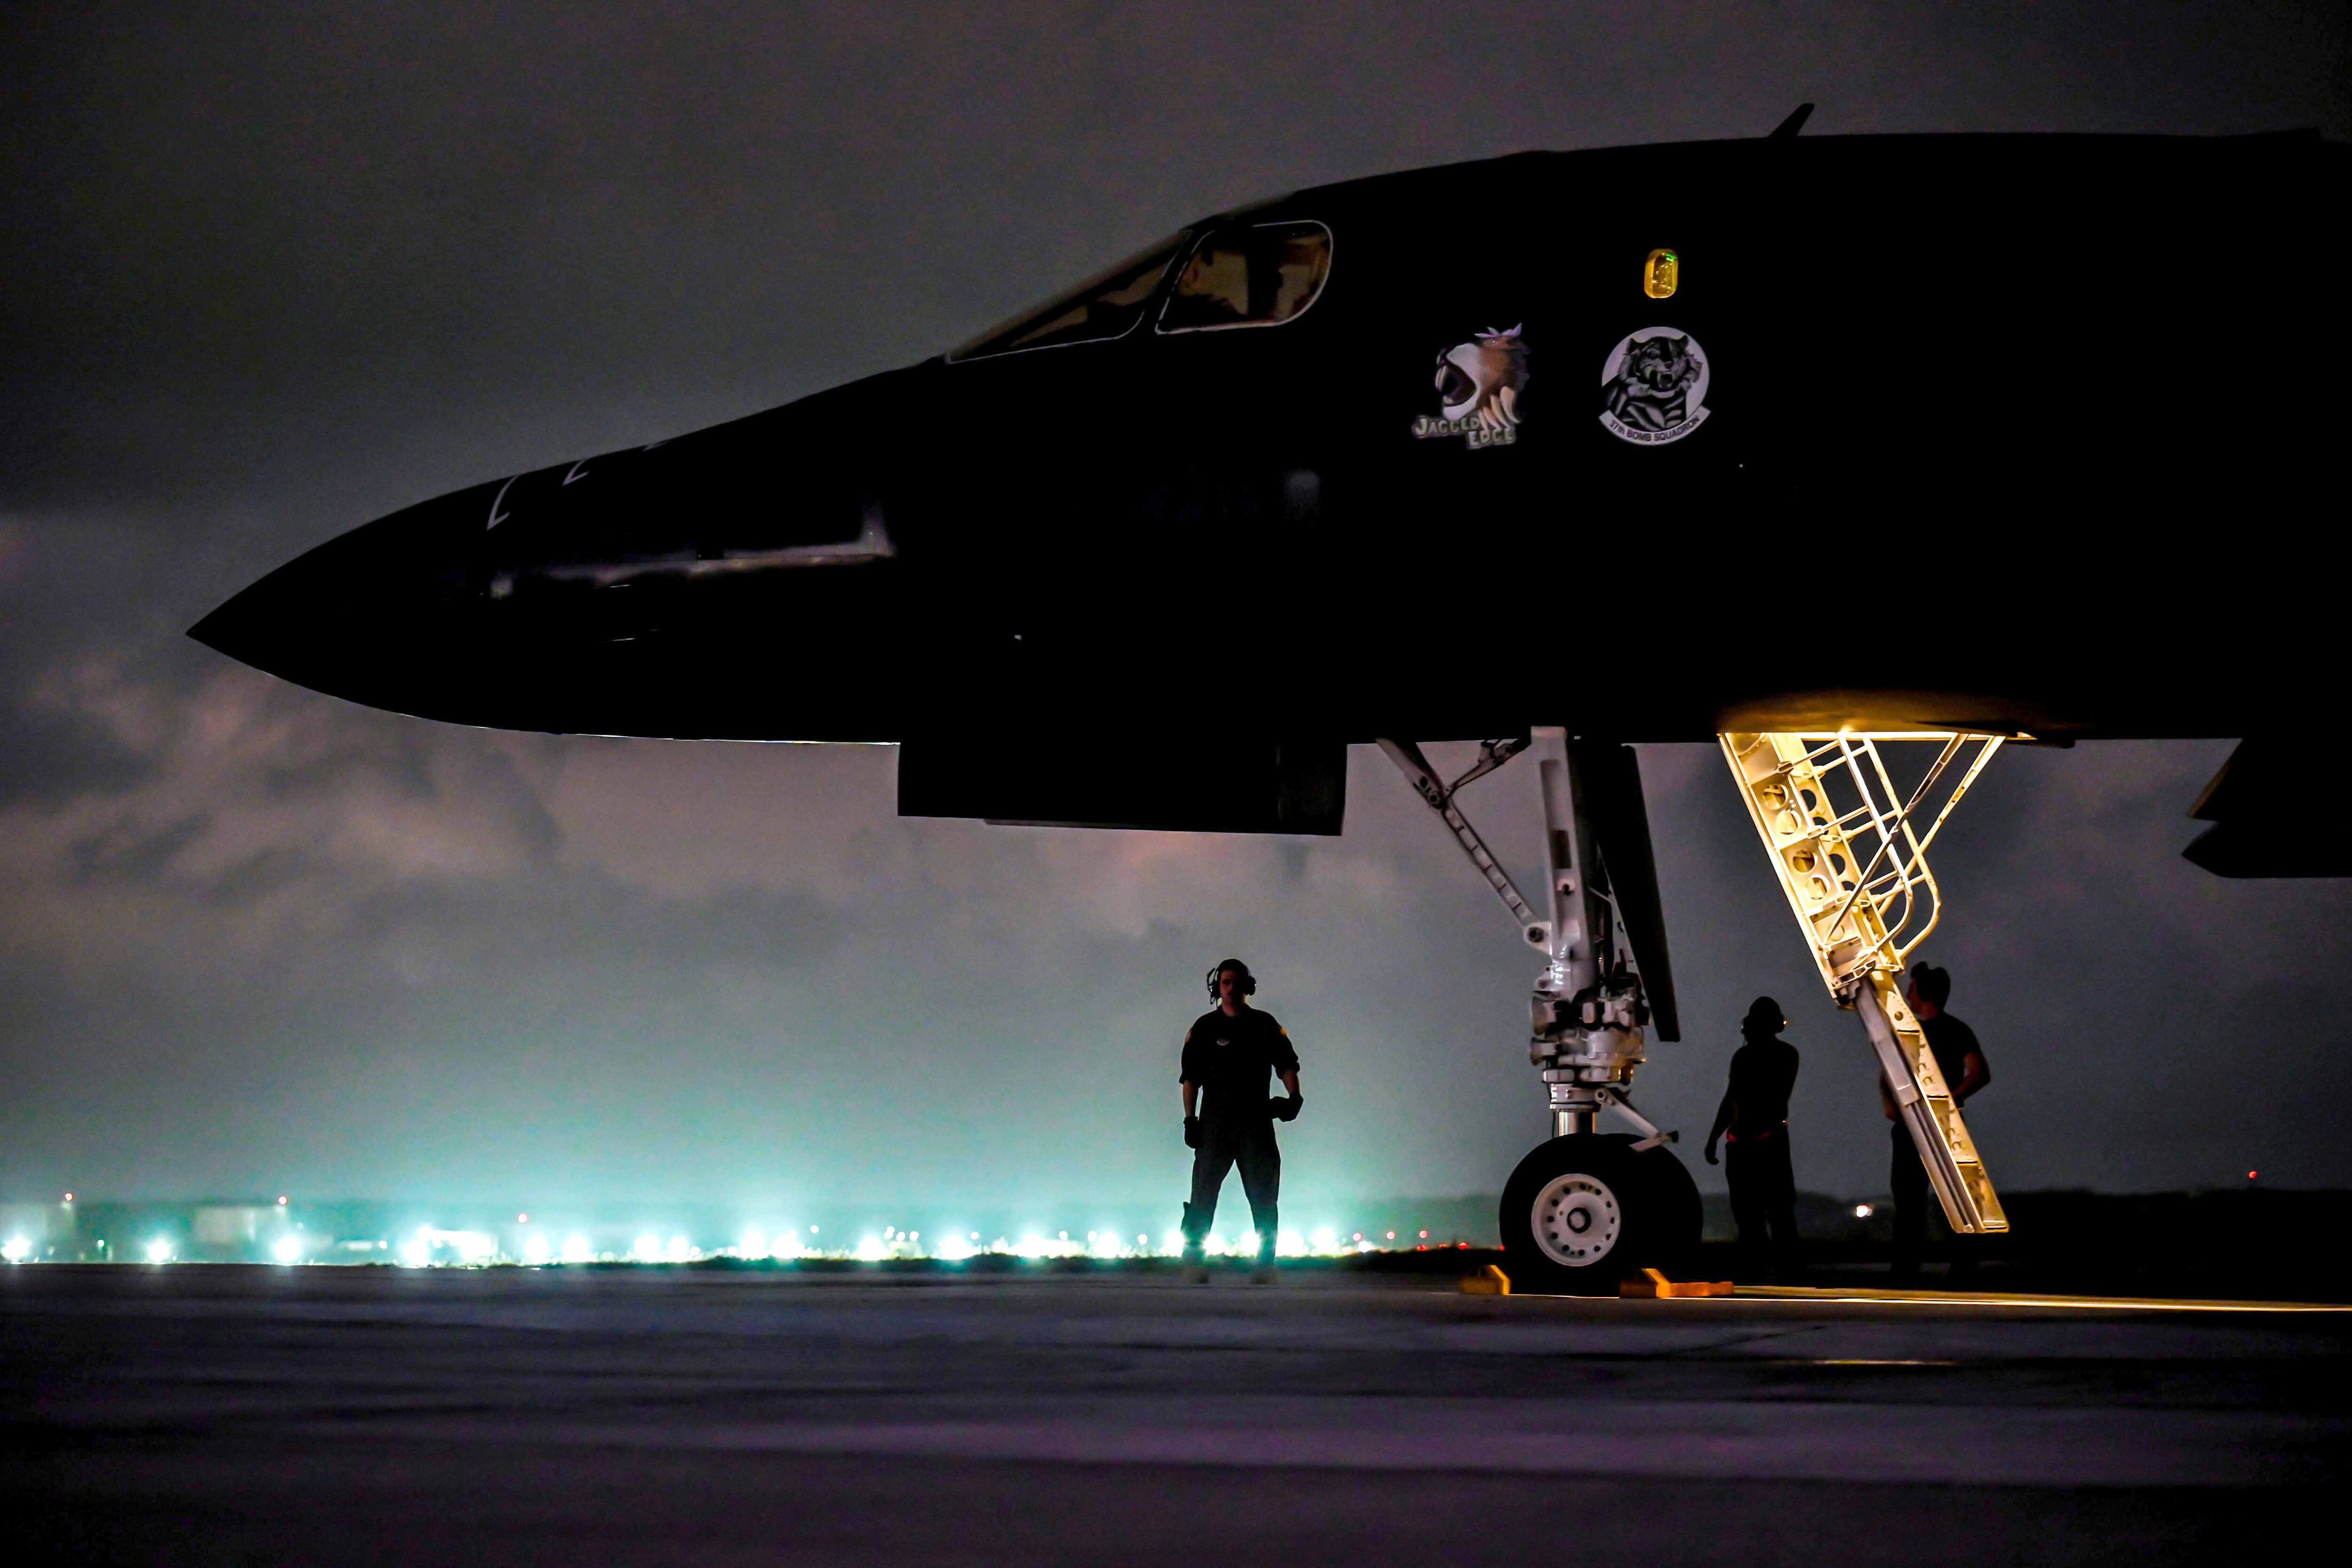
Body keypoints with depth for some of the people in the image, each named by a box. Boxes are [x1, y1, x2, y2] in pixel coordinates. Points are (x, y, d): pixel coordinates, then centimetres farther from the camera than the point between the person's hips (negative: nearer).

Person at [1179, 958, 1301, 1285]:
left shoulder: (1264, 1025, 12)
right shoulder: (1205, 1028, 9)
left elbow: (1287, 1064, 8)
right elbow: (1191, 1077, 7)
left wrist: (1294, 1096, -11)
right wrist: (1190, 1118, -3)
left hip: (1256, 1119, 1)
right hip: (1215, 1120, -1)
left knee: (1264, 1197, -1)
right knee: (1204, 1193, -9)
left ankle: (1266, 1264, 2)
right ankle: (1193, 1261, -9)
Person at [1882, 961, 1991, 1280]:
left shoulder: (1955, 1032, -3)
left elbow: (1980, 1074, -12)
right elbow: (1887, 1074, 19)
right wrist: (1889, 1102, -3)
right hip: (1908, 1125, 6)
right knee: (1907, 1199, 4)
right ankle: (1905, 1273, 6)